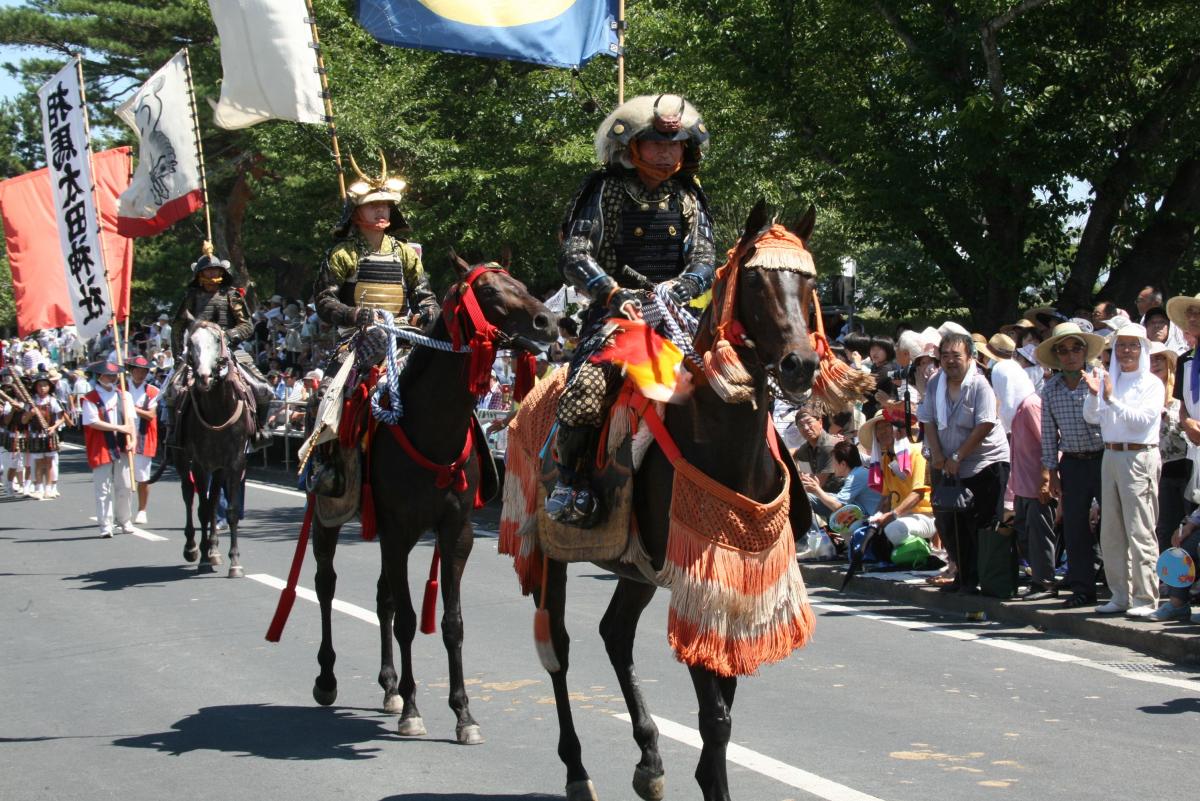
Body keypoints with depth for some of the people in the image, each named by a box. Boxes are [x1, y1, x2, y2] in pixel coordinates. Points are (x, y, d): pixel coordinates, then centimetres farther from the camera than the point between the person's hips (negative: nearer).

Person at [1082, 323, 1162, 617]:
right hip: (1111, 457, 6)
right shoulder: (1109, 380, 12)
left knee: (1140, 532, -7)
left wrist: (1111, 399, -18)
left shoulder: (1152, 383, -2)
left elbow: (1141, 420, -13)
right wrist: (1094, 394, -10)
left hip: (1139, 457, -6)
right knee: (1111, 533, 7)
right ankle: (1121, 595, 14)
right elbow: (1092, 417, 7)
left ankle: (1146, 599, -3)